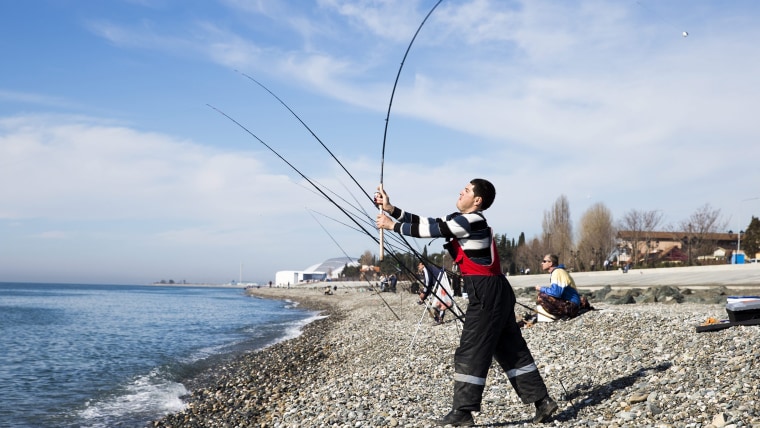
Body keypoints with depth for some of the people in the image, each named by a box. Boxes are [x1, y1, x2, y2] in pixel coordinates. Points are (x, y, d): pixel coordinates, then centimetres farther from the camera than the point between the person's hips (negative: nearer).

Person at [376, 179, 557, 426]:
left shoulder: (472, 221, -14)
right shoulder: (463, 220, 15)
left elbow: (432, 230, -14)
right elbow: (430, 223, 14)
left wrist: (392, 226, -5)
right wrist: (391, 209, 11)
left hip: (487, 293, -10)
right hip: (494, 293, 10)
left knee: (470, 353, -5)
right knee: (511, 350, 13)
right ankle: (542, 401, 17)